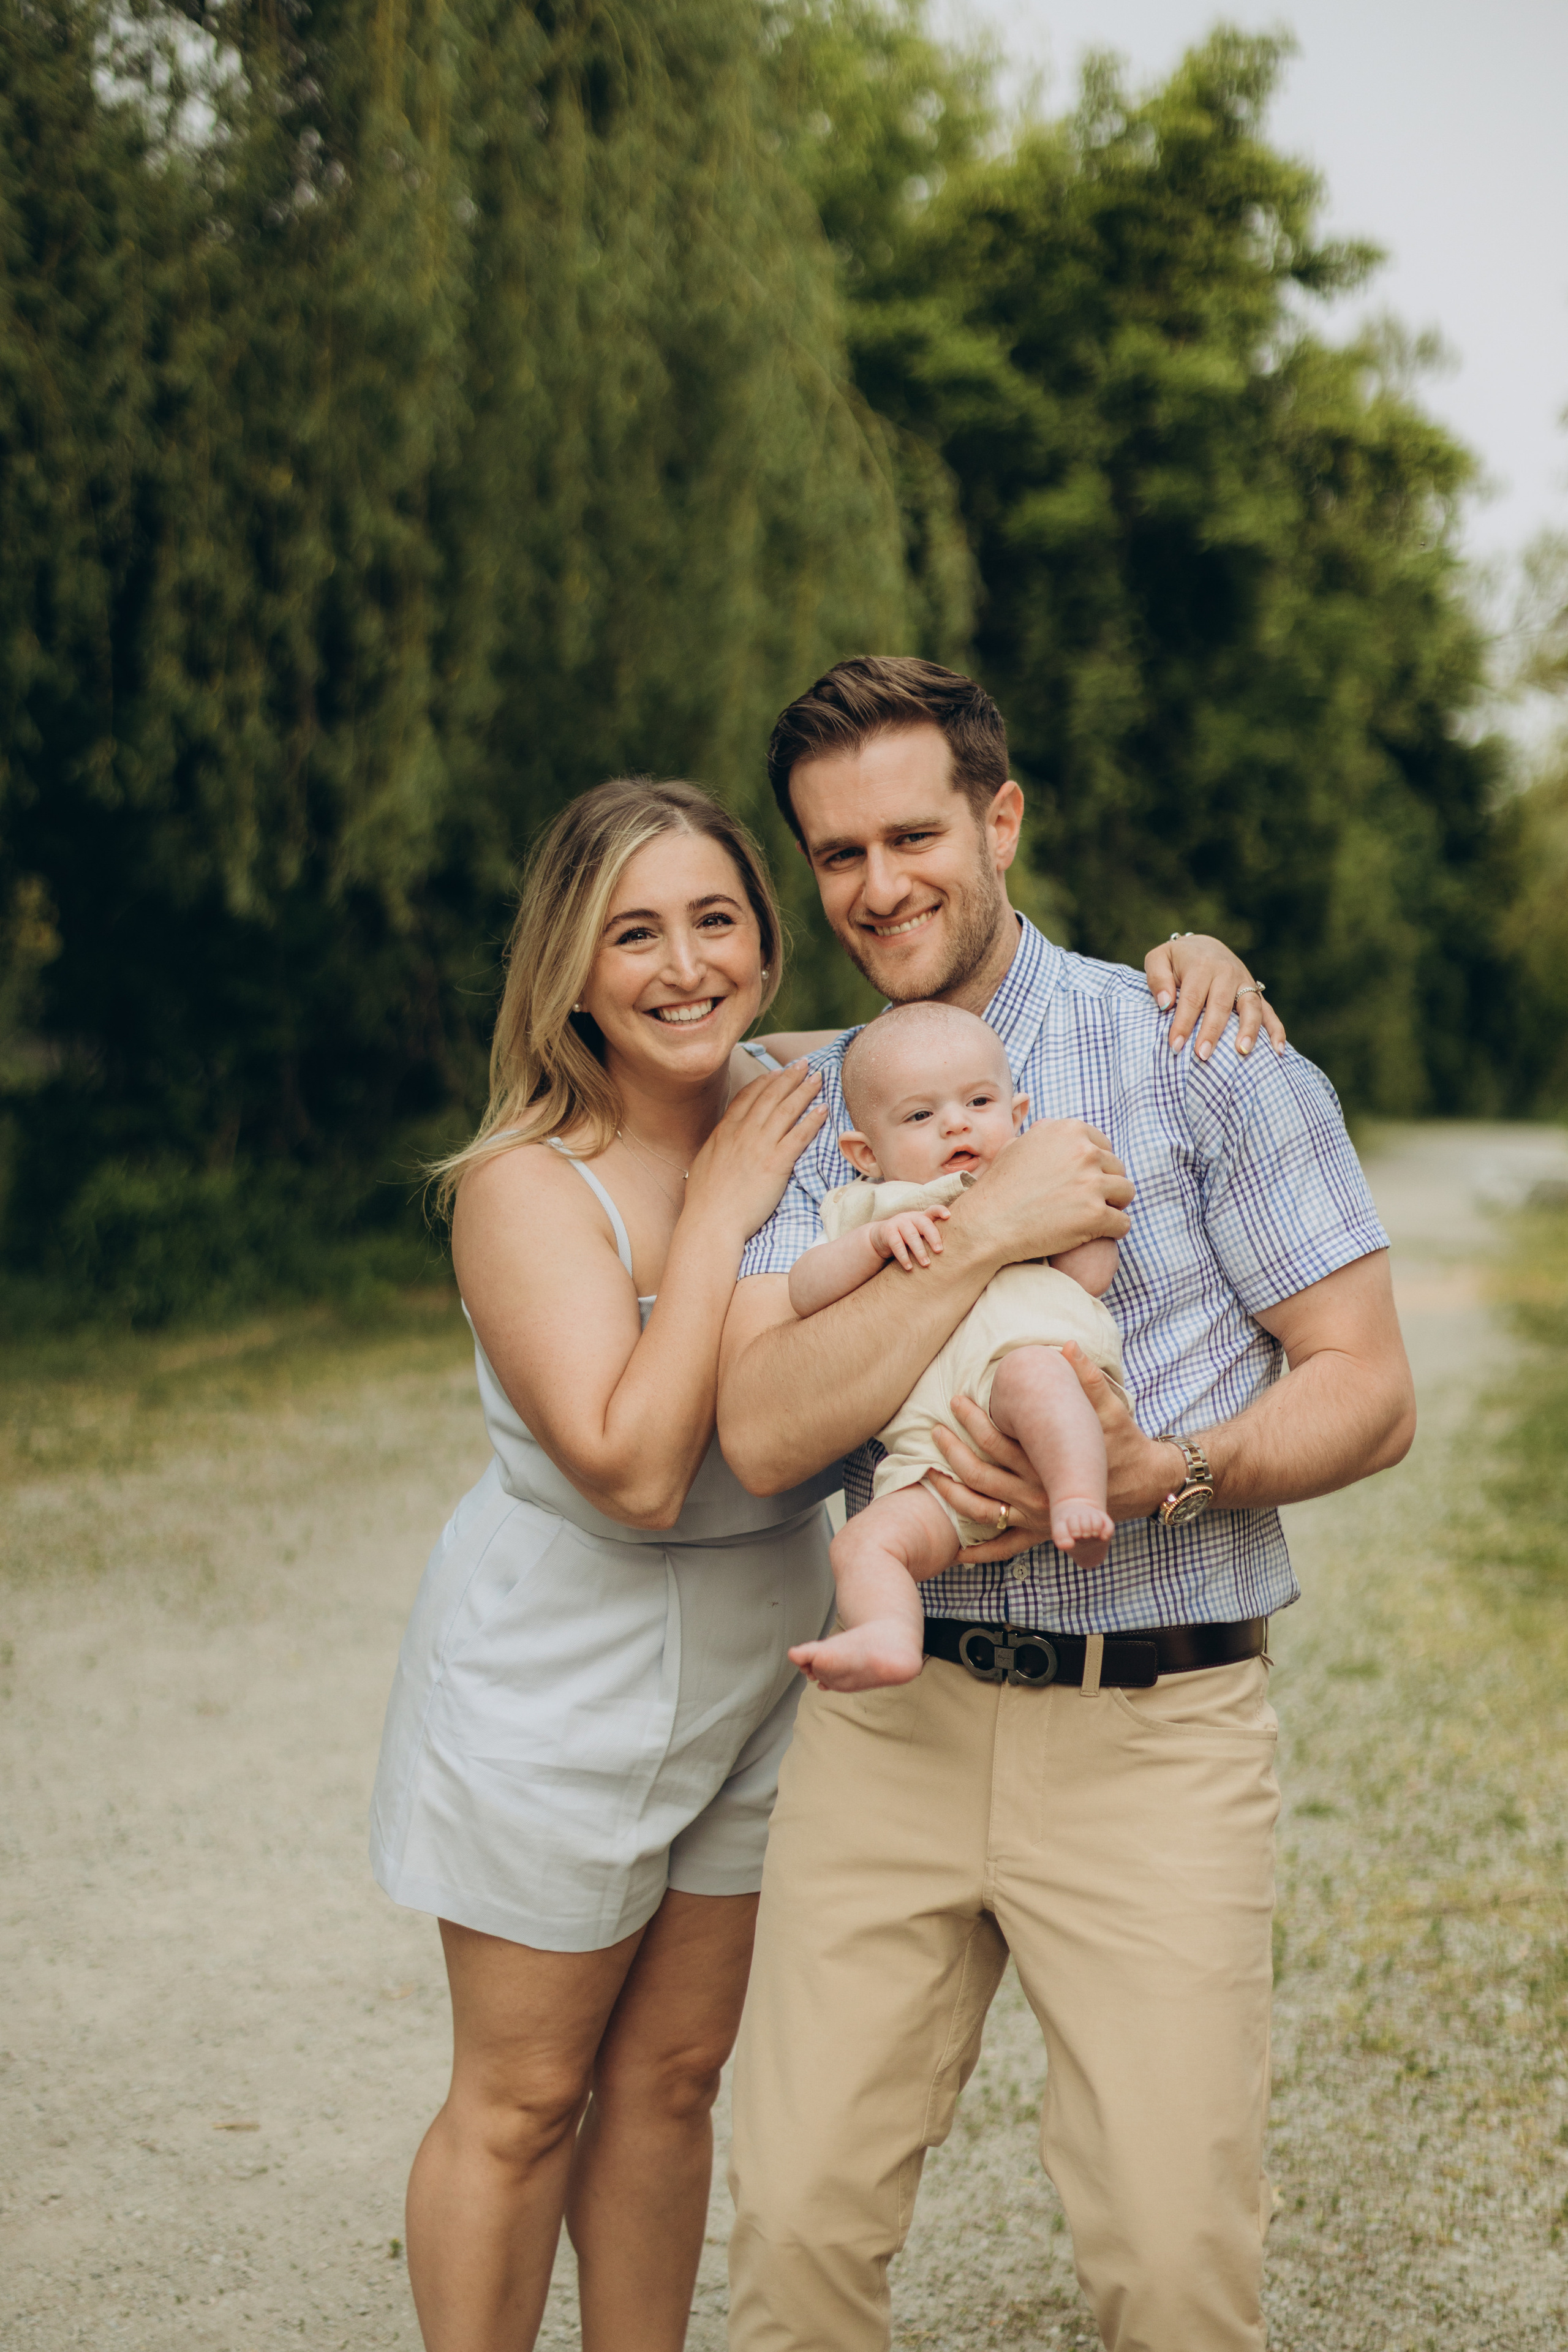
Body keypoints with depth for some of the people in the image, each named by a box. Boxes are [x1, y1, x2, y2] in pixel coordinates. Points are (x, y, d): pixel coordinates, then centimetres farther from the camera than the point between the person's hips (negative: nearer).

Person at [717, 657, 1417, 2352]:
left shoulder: (1198, 1050, -1)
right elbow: (762, 1431, -7)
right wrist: (981, 1235, -16)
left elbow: (1366, 1386, -2)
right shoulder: (810, 1107, 8)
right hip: (886, 1717, 3)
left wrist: (1158, 1475, -19)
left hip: (1154, 1727, -2)